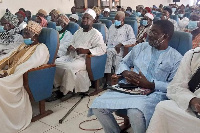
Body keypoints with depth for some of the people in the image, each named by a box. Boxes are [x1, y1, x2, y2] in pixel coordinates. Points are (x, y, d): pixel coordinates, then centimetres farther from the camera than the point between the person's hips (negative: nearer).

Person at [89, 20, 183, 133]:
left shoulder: (176, 58, 3)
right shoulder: (141, 47, 16)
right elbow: (124, 63, 23)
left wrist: (150, 85, -16)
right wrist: (125, 73, -1)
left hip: (154, 93, -4)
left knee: (136, 113, -38)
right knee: (98, 105, -18)